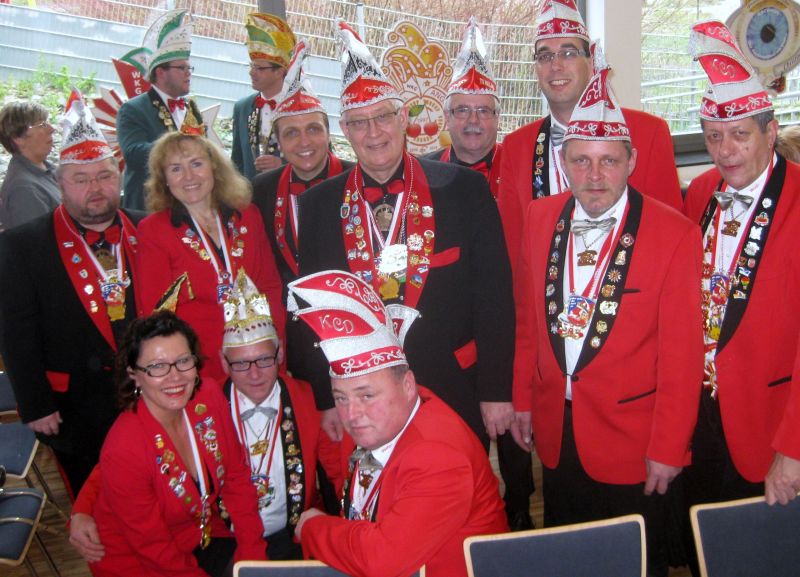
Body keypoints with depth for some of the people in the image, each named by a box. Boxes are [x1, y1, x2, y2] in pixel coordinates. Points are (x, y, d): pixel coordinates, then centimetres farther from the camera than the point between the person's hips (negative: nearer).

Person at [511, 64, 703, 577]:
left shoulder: (675, 233, -14)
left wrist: (668, 449, -11)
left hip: (633, 442, -4)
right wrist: (523, 399, 7)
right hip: (555, 435, 4)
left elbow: (682, 352, -13)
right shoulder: (541, 217, -1)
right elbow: (527, 317, 6)